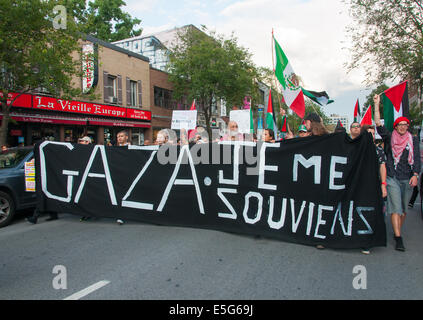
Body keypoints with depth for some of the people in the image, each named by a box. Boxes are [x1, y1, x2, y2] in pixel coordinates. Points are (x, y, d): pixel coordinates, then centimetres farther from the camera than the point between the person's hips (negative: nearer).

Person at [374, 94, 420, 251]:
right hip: (392, 178, -2)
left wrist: (415, 175, -8)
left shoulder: (413, 140, 9)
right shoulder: (389, 138, 4)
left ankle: (397, 232, 25)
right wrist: (377, 104, -10)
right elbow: (378, 124, -5)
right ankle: (398, 238, -7)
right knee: (396, 208, -7)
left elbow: (417, 158, 5)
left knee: (404, 208, 10)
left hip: (407, 179, 3)